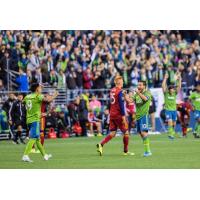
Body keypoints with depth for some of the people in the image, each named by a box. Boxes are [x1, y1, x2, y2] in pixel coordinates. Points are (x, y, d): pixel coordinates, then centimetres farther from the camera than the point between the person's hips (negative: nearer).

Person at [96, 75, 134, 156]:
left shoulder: (112, 91, 8)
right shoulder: (120, 91, -14)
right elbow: (121, 105, -18)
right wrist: (123, 117, -17)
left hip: (112, 115, 7)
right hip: (118, 115, -7)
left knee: (112, 133, 8)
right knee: (126, 132, 7)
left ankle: (101, 144, -11)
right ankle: (126, 151, 13)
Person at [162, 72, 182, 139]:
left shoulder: (175, 93, 2)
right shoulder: (166, 93, -4)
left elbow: (179, 87, -5)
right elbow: (163, 86, -15)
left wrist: (179, 79, -12)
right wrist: (165, 78, -19)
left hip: (174, 110, 4)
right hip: (168, 110, -4)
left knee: (174, 123, 10)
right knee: (170, 121, -19)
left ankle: (172, 132, 30)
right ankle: (170, 134, -19)